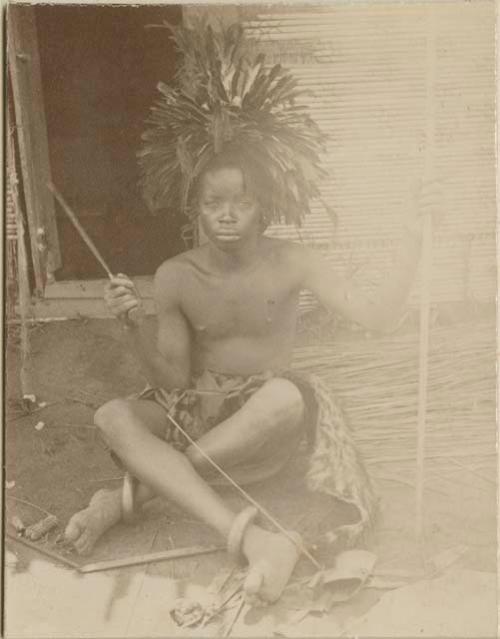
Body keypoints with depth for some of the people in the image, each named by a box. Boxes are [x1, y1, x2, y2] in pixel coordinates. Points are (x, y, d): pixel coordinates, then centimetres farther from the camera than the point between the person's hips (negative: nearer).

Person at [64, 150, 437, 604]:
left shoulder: (290, 263, -8)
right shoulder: (176, 276, -5)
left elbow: (379, 319, -12)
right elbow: (172, 380, -4)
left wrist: (414, 238, -19)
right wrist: (134, 326, -21)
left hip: (263, 428, -1)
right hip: (198, 414, 2)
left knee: (284, 395, -37)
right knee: (112, 417, -28)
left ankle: (129, 498, -22)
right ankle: (252, 539, -39)